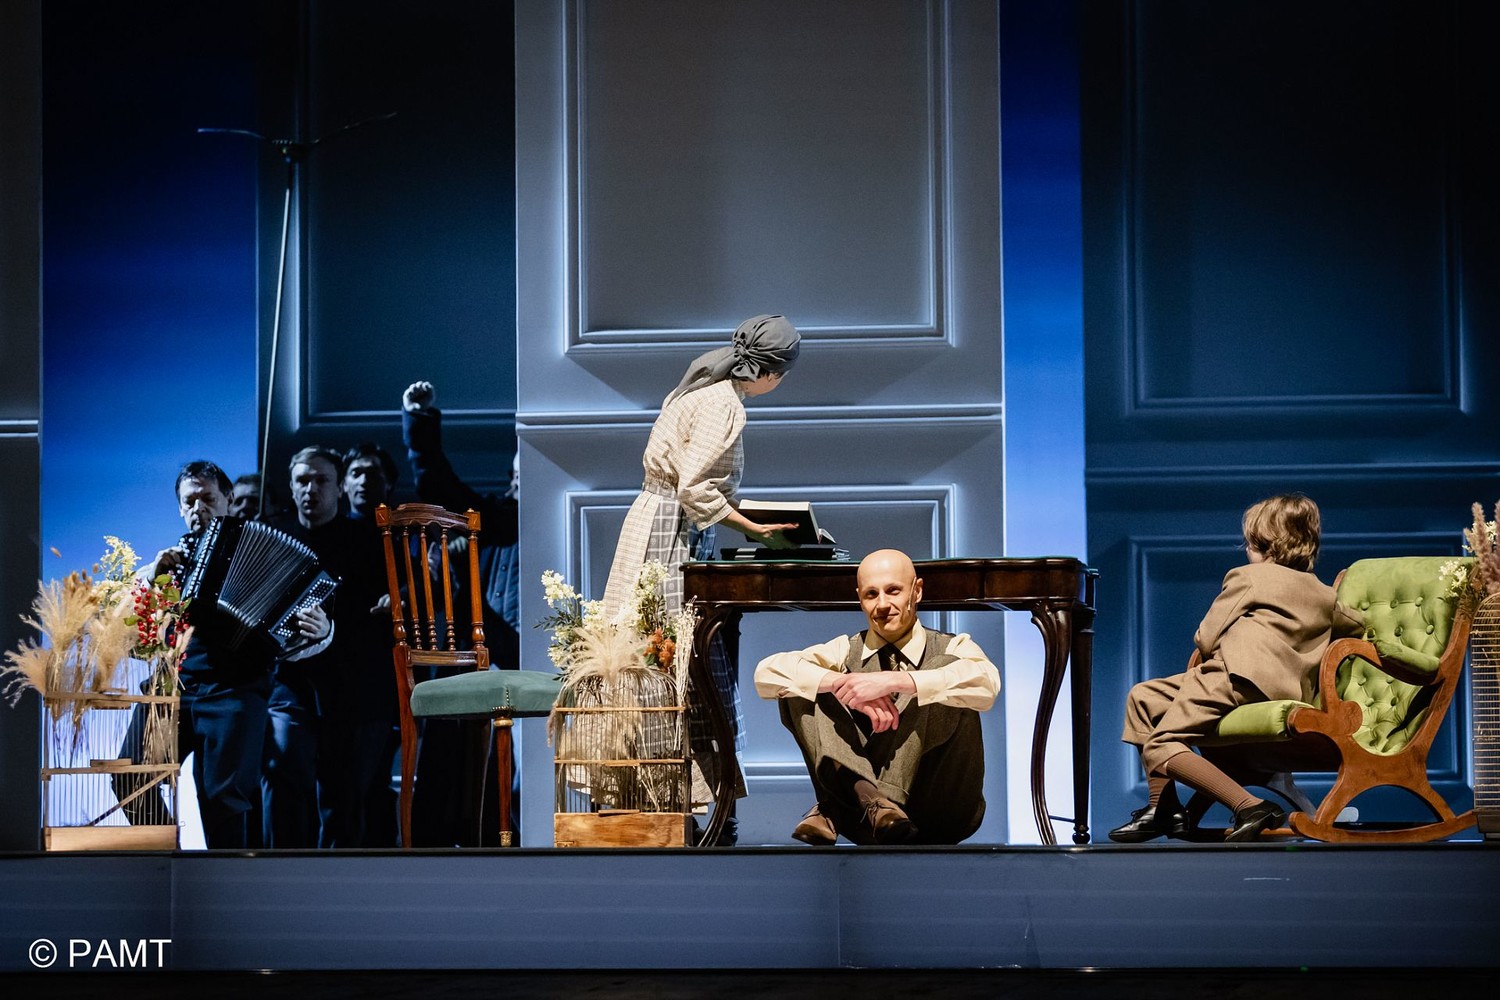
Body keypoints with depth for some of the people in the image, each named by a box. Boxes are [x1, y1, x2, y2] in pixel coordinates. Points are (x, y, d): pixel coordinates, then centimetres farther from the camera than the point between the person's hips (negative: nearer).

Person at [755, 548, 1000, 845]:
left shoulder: (952, 649, 4)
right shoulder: (846, 651, 11)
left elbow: (986, 684, -22)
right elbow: (767, 673, -6)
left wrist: (894, 681, -29)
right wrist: (840, 684, -22)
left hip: (942, 810, -2)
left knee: (944, 668, -21)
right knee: (799, 687, -8)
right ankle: (864, 793, -33)